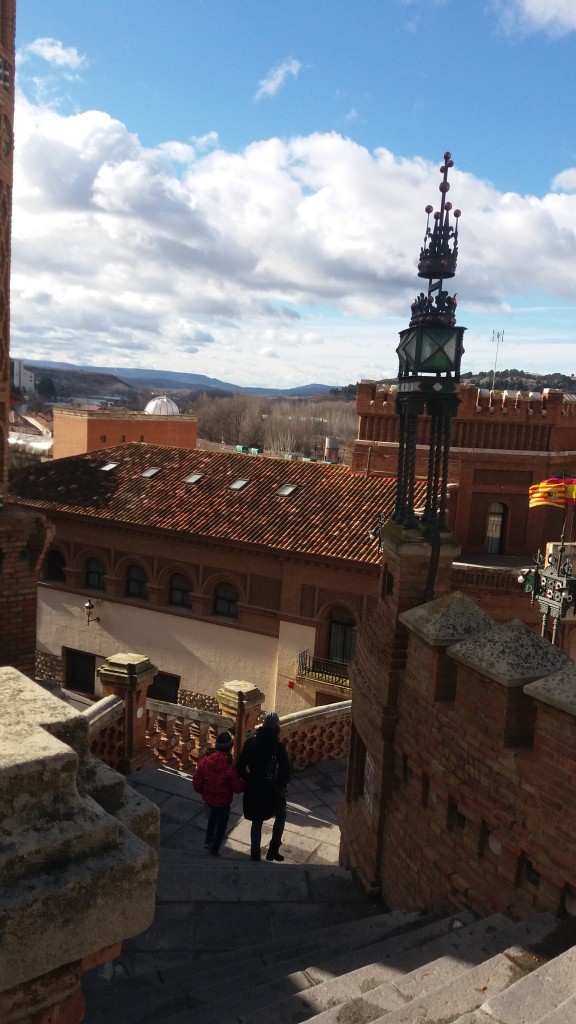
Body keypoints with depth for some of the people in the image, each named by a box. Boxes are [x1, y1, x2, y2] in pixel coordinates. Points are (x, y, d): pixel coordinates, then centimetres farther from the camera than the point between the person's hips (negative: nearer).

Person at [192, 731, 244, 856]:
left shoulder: (206, 761, -16)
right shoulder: (230, 766, -28)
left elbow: (196, 781, -9)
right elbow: (237, 788, -20)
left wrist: (202, 791, 11)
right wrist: (244, 782, 0)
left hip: (207, 798, 5)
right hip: (223, 801, -5)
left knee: (214, 813, 35)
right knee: (221, 826, 19)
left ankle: (208, 841, 40)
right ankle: (214, 851, 32)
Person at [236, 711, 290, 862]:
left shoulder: (250, 742, -8)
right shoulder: (279, 747, -16)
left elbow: (240, 766, -5)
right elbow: (286, 770, -10)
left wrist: (249, 780, 11)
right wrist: (284, 786, 9)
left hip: (253, 791, 2)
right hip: (273, 791, -2)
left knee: (256, 821, 21)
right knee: (281, 816, 24)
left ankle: (255, 854, 27)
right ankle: (273, 849, 19)